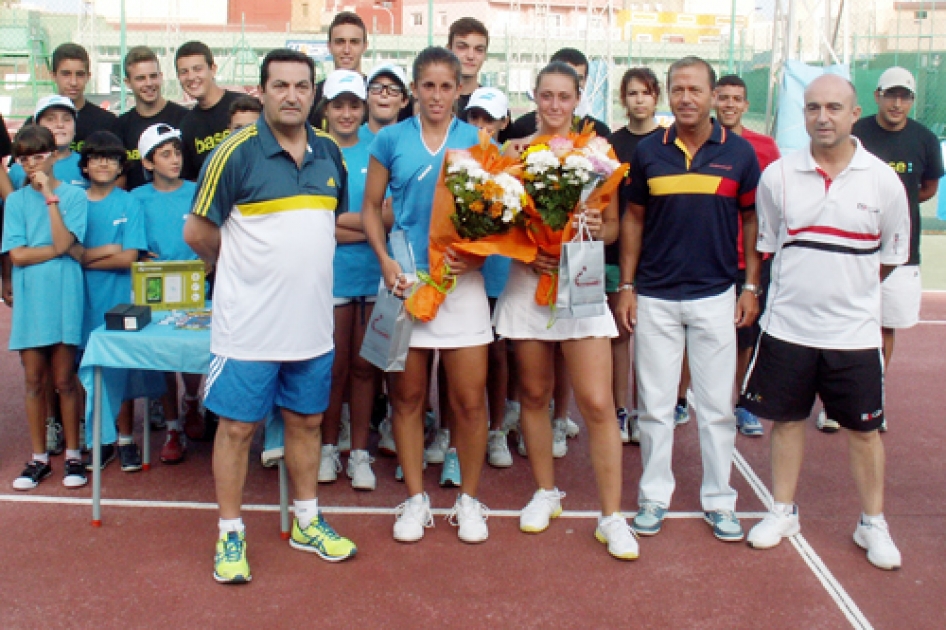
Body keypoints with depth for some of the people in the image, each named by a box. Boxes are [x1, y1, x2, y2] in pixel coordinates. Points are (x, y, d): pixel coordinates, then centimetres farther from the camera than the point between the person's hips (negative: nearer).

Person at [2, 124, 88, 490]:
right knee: (34, 381, 9)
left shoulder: (74, 195, -1)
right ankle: (39, 458, 20)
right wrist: (60, 249, -9)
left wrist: (50, 196, -13)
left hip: (64, 299, -2)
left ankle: (73, 456, 17)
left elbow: (62, 243, -15)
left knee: (64, 381, 4)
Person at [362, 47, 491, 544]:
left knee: (470, 399, 0)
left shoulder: (477, 141, 5)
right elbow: (371, 207, 8)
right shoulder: (391, 140, 5)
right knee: (407, 395, 8)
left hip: (461, 279, 0)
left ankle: (468, 499, 18)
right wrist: (385, 260, -7)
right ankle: (416, 499, 22)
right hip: (405, 280, 1)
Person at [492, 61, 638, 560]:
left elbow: (614, 224, 8)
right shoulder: (514, 151, 4)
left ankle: (612, 517, 3)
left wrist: (597, 229, -14)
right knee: (533, 394, 11)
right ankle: (546, 492, 30)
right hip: (527, 282, 2)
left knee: (597, 403, -6)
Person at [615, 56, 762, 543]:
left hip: (716, 297, 0)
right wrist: (625, 287, 2)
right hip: (654, 297, 1)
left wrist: (751, 286, 1)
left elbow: (752, 220, 7)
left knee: (717, 406, 7)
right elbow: (633, 220, 7)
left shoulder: (739, 152, 0)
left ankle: (718, 501, 21)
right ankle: (654, 496, 21)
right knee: (655, 405, 7)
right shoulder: (648, 152, 2)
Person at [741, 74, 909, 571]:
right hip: (787, 325, 1)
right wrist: (802, 285, 11)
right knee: (786, 418, 11)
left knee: (863, 428, 9)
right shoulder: (778, 176, -3)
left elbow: (893, 254, 7)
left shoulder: (883, 180, -5)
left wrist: (849, 288, 10)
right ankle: (783, 511, 28)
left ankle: (873, 523, 26)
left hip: (855, 330, -1)